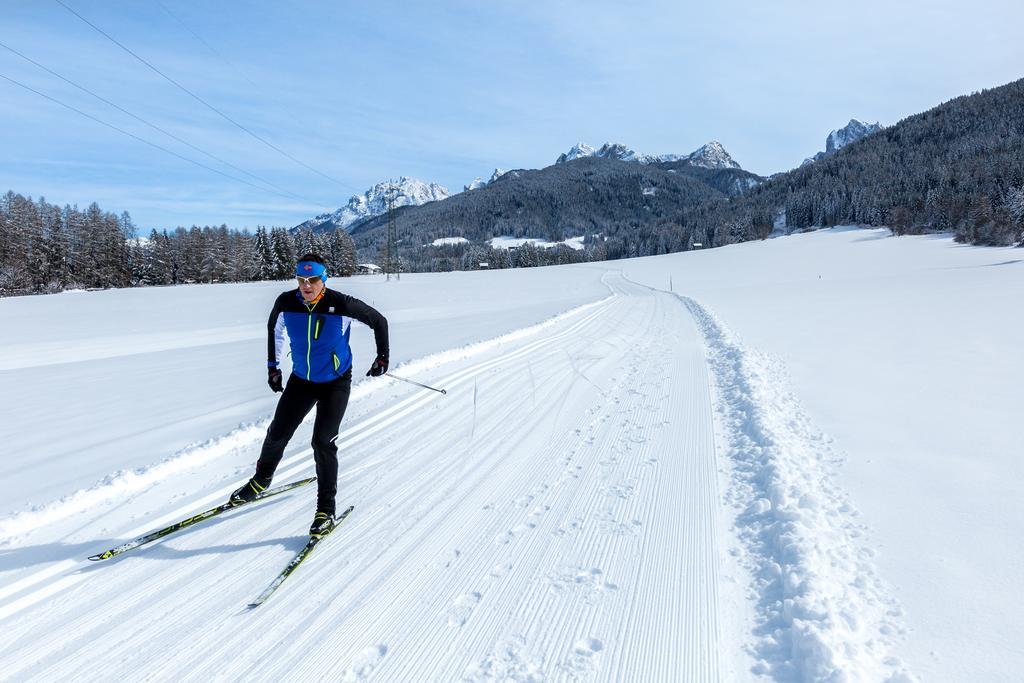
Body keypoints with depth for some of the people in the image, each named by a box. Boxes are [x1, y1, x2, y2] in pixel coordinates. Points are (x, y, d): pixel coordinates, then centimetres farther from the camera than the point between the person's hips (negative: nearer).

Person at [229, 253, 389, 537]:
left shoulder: (342, 305, -24)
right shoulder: (286, 303, -14)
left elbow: (379, 321, -9)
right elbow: (274, 327, 10)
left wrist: (383, 357, -2)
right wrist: (272, 365, 12)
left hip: (336, 382, -4)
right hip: (301, 379, 4)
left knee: (322, 441, -13)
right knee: (277, 434, 10)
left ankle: (326, 509, 1)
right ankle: (261, 480, 41)